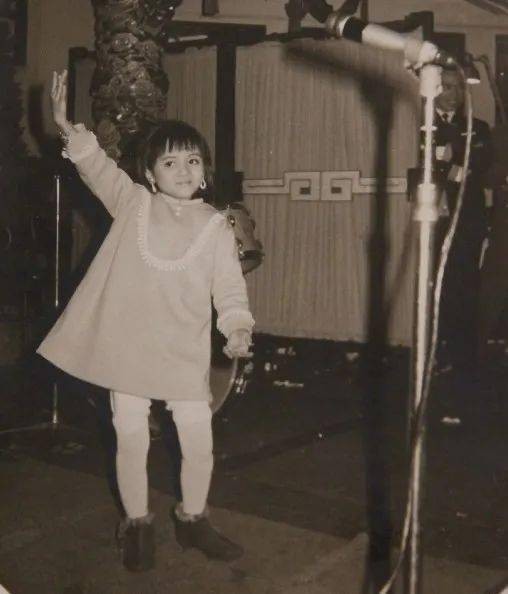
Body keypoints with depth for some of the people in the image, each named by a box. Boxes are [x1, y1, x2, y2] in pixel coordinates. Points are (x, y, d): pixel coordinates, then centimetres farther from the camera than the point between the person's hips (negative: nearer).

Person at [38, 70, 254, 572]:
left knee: (198, 440, 5)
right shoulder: (132, 204, 1)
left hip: (185, 352, 1)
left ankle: (192, 519, 30)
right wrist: (69, 127, -27)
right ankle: (136, 523, 30)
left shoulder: (215, 226, 1)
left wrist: (238, 327, -18)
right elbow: (97, 166, -10)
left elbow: (229, 286, -1)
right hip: (128, 347, 0)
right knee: (131, 440, 8)